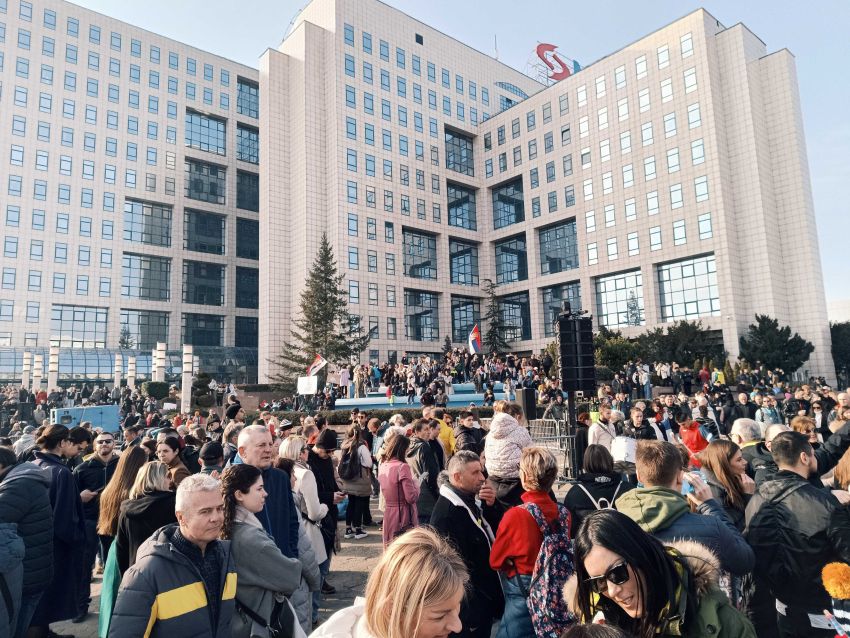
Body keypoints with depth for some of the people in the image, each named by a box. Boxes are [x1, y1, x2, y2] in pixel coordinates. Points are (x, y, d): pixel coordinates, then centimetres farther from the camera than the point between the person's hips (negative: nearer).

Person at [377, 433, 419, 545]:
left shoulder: (382, 466, 4)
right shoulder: (402, 467, -18)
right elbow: (411, 497, -19)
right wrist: (416, 485, -1)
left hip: (388, 515, 7)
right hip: (404, 517, -7)